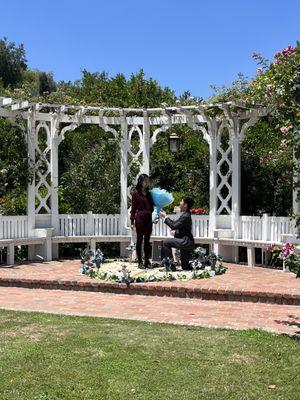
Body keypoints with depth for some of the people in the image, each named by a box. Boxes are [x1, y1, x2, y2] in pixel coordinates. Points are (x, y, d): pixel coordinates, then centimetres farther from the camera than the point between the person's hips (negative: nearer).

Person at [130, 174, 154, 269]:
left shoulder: (149, 193, 14)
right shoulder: (136, 193, -2)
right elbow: (133, 208, -3)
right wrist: (132, 221, -8)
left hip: (148, 219, 5)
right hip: (140, 218, -5)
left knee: (147, 240, 9)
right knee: (139, 240, 2)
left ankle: (147, 261, 15)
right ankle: (140, 262, 7)